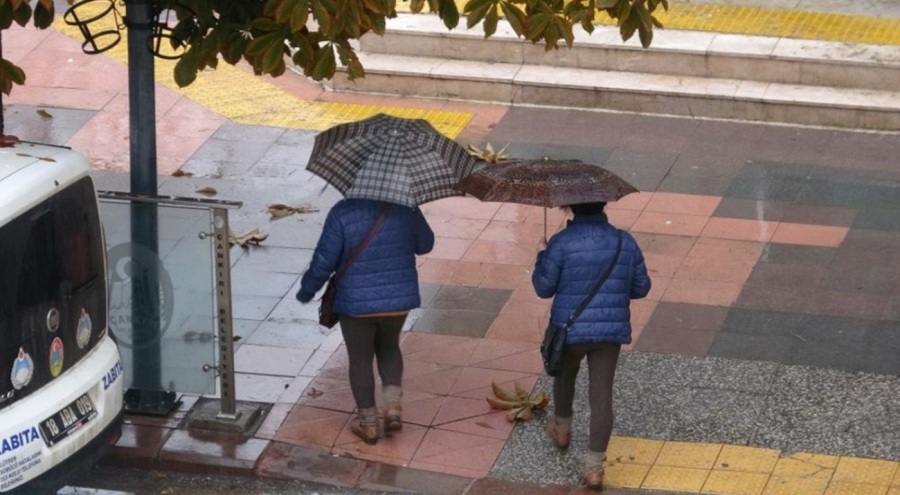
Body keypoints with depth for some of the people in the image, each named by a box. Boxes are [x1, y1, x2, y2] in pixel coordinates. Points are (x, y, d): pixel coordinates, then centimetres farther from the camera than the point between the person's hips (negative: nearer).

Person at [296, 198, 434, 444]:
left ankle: (369, 423, 23)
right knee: (389, 347, 27)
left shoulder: (343, 212, -17)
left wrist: (307, 290, 4)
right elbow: (425, 244, 7)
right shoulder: (405, 207, -8)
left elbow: (324, 260, -13)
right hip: (399, 298, 3)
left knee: (360, 359, 15)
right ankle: (393, 406, 12)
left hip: (356, 303, -3)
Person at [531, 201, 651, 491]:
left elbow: (543, 288, -8)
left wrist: (542, 260, 9)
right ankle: (594, 467, 0)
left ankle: (562, 430, 52)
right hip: (611, 331, 2)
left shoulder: (561, 243, -15)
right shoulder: (624, 242, -3)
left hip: (570, 329, -1)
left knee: (565, 376, 28)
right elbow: (641, 287, 6)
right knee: (601, 395, 2)